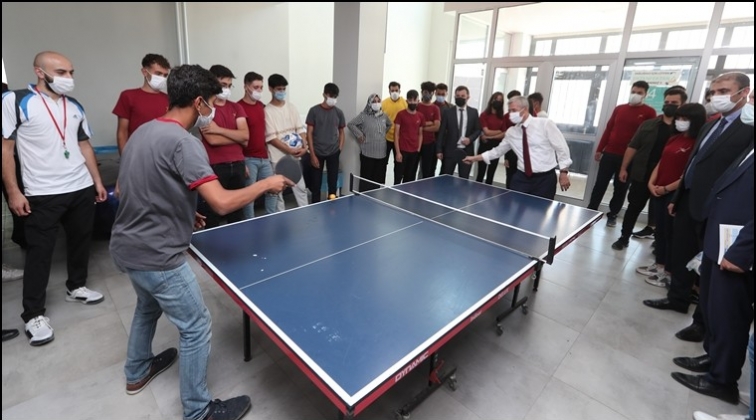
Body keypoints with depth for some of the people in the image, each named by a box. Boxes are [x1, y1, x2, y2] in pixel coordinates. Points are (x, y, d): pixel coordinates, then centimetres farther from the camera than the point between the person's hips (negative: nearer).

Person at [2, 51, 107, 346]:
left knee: (80, 241, 14)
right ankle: (34, 314, 14)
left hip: (82, 189, 5)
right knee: (39, 252, 2)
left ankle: (76, 288, 34)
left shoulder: (75, 107, 10)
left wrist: (97, 181, 11)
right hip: (42, 194, -5)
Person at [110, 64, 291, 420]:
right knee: (196, 327, 4)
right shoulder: (182, 142, -23)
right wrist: (266, 184, -18)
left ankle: (137, 372, 54)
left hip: (127, 245, 10)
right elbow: (223, 203, -32)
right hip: (156, 255, -10)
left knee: (148, 306, 32)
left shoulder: (143, 131, 7)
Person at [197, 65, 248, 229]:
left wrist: (219, 129, -12)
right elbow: (212, 140, -15)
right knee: (212, 216, 3)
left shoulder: (236, 107, 13)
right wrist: (237, 136, -4)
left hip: (237, 165, 5)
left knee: (237, 214, 15)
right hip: (215, 167, -5)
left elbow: (245, 135, -1)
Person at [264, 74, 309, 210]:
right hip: (277, 158, -4)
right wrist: (289, 150, -19)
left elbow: (300, 129, 6)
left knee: (301, 187, 9)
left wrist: (304, 146, -12)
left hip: (295, 156, 4)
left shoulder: (291, 107, 8)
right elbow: (271, 138, -12)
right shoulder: (267, 111, -6)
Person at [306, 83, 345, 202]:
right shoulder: (314, 111, -3)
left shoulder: (339, 112, 4)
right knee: (316, 183, 5)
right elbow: (309, 133, -3)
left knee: (333, 181, 4)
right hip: (317, 153, -2)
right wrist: (312, 155, -9)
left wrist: (340, 149, 0)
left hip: (333, 153, 2)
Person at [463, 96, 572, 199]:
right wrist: (475, 158, 13)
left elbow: (561, 148, -3)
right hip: (522, 177, 3)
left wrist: (563, 172, -7)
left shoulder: (545, 124, -5)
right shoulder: (511, 132, 6)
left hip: (545, 178, -3)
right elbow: (498, 150, 16)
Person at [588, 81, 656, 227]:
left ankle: (612, 215, 18)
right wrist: (599, 149, 7)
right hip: (609, 153, 2)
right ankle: (590, 211, 11)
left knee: (620, 189, 7)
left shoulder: (649, 112, 1)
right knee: (600, 184, 2)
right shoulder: (619, 109, 10)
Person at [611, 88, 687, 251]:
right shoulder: (649, 124, 4)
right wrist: (624, 168, 0)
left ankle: (660, 241, 27)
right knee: (634, 207, 7)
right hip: (641, 175, 1)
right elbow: (633, 147, 5)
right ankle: (624, 237, 18)